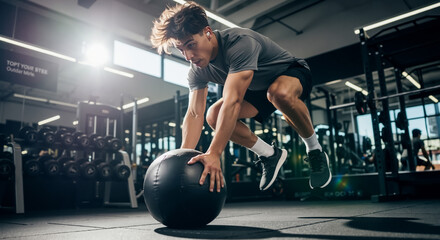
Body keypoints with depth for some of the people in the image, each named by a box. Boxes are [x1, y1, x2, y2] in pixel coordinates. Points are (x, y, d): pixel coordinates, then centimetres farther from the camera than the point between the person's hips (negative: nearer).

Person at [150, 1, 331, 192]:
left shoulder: (240, 42, -37)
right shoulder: (197, 71, -14)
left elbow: (232, 101, -47)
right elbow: (194, 114, -20)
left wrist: (213, 154, -52)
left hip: (292, 72, -6)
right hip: (260, 89, 7)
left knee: (279, 93, -43)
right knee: (213, 116, -13)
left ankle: (315, 151, -16)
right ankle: (270, 155, 2)